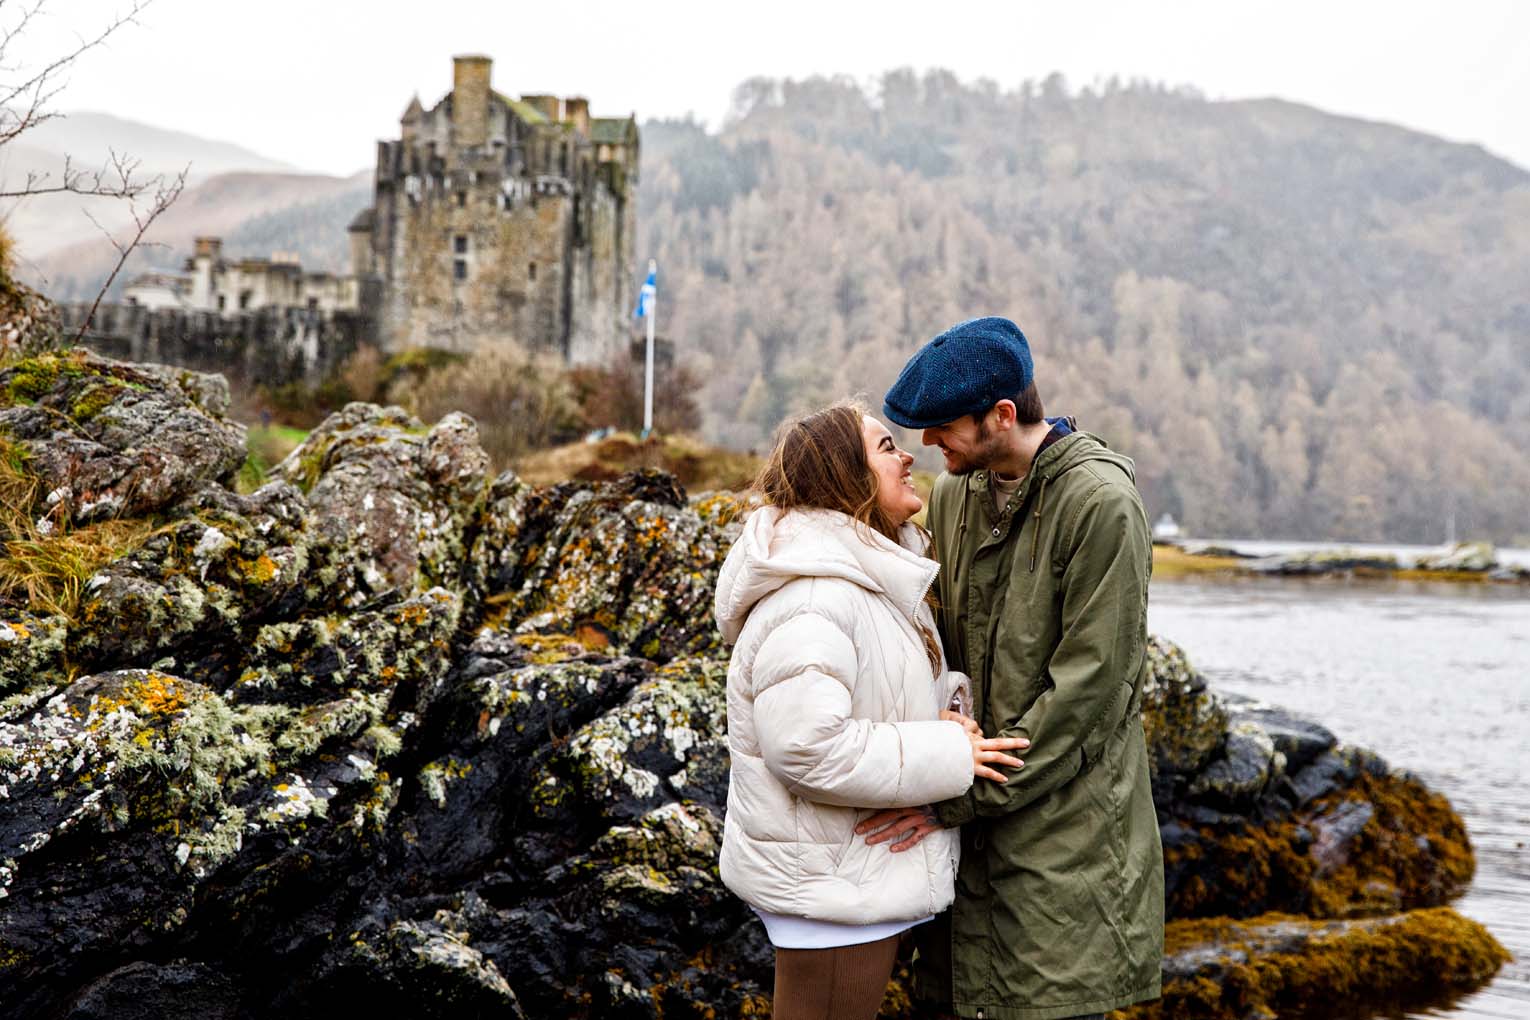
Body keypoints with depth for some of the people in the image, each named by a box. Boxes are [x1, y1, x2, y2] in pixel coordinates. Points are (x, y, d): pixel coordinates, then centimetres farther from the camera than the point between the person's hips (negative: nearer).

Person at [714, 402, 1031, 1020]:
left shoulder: (873, 579, 12)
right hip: (829, 883, -11)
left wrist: (943, 714, 2)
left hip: (861, 870, 11)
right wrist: (947, 755, -22)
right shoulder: (808, 602, -23)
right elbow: (807, 745, -31)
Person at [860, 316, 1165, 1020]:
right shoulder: (952, 494, 8)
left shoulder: (1100, 501, -16)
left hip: (1065, 820, -7)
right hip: (971, 823, 7)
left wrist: (963, 796, -18)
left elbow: (1089, 685, -18)